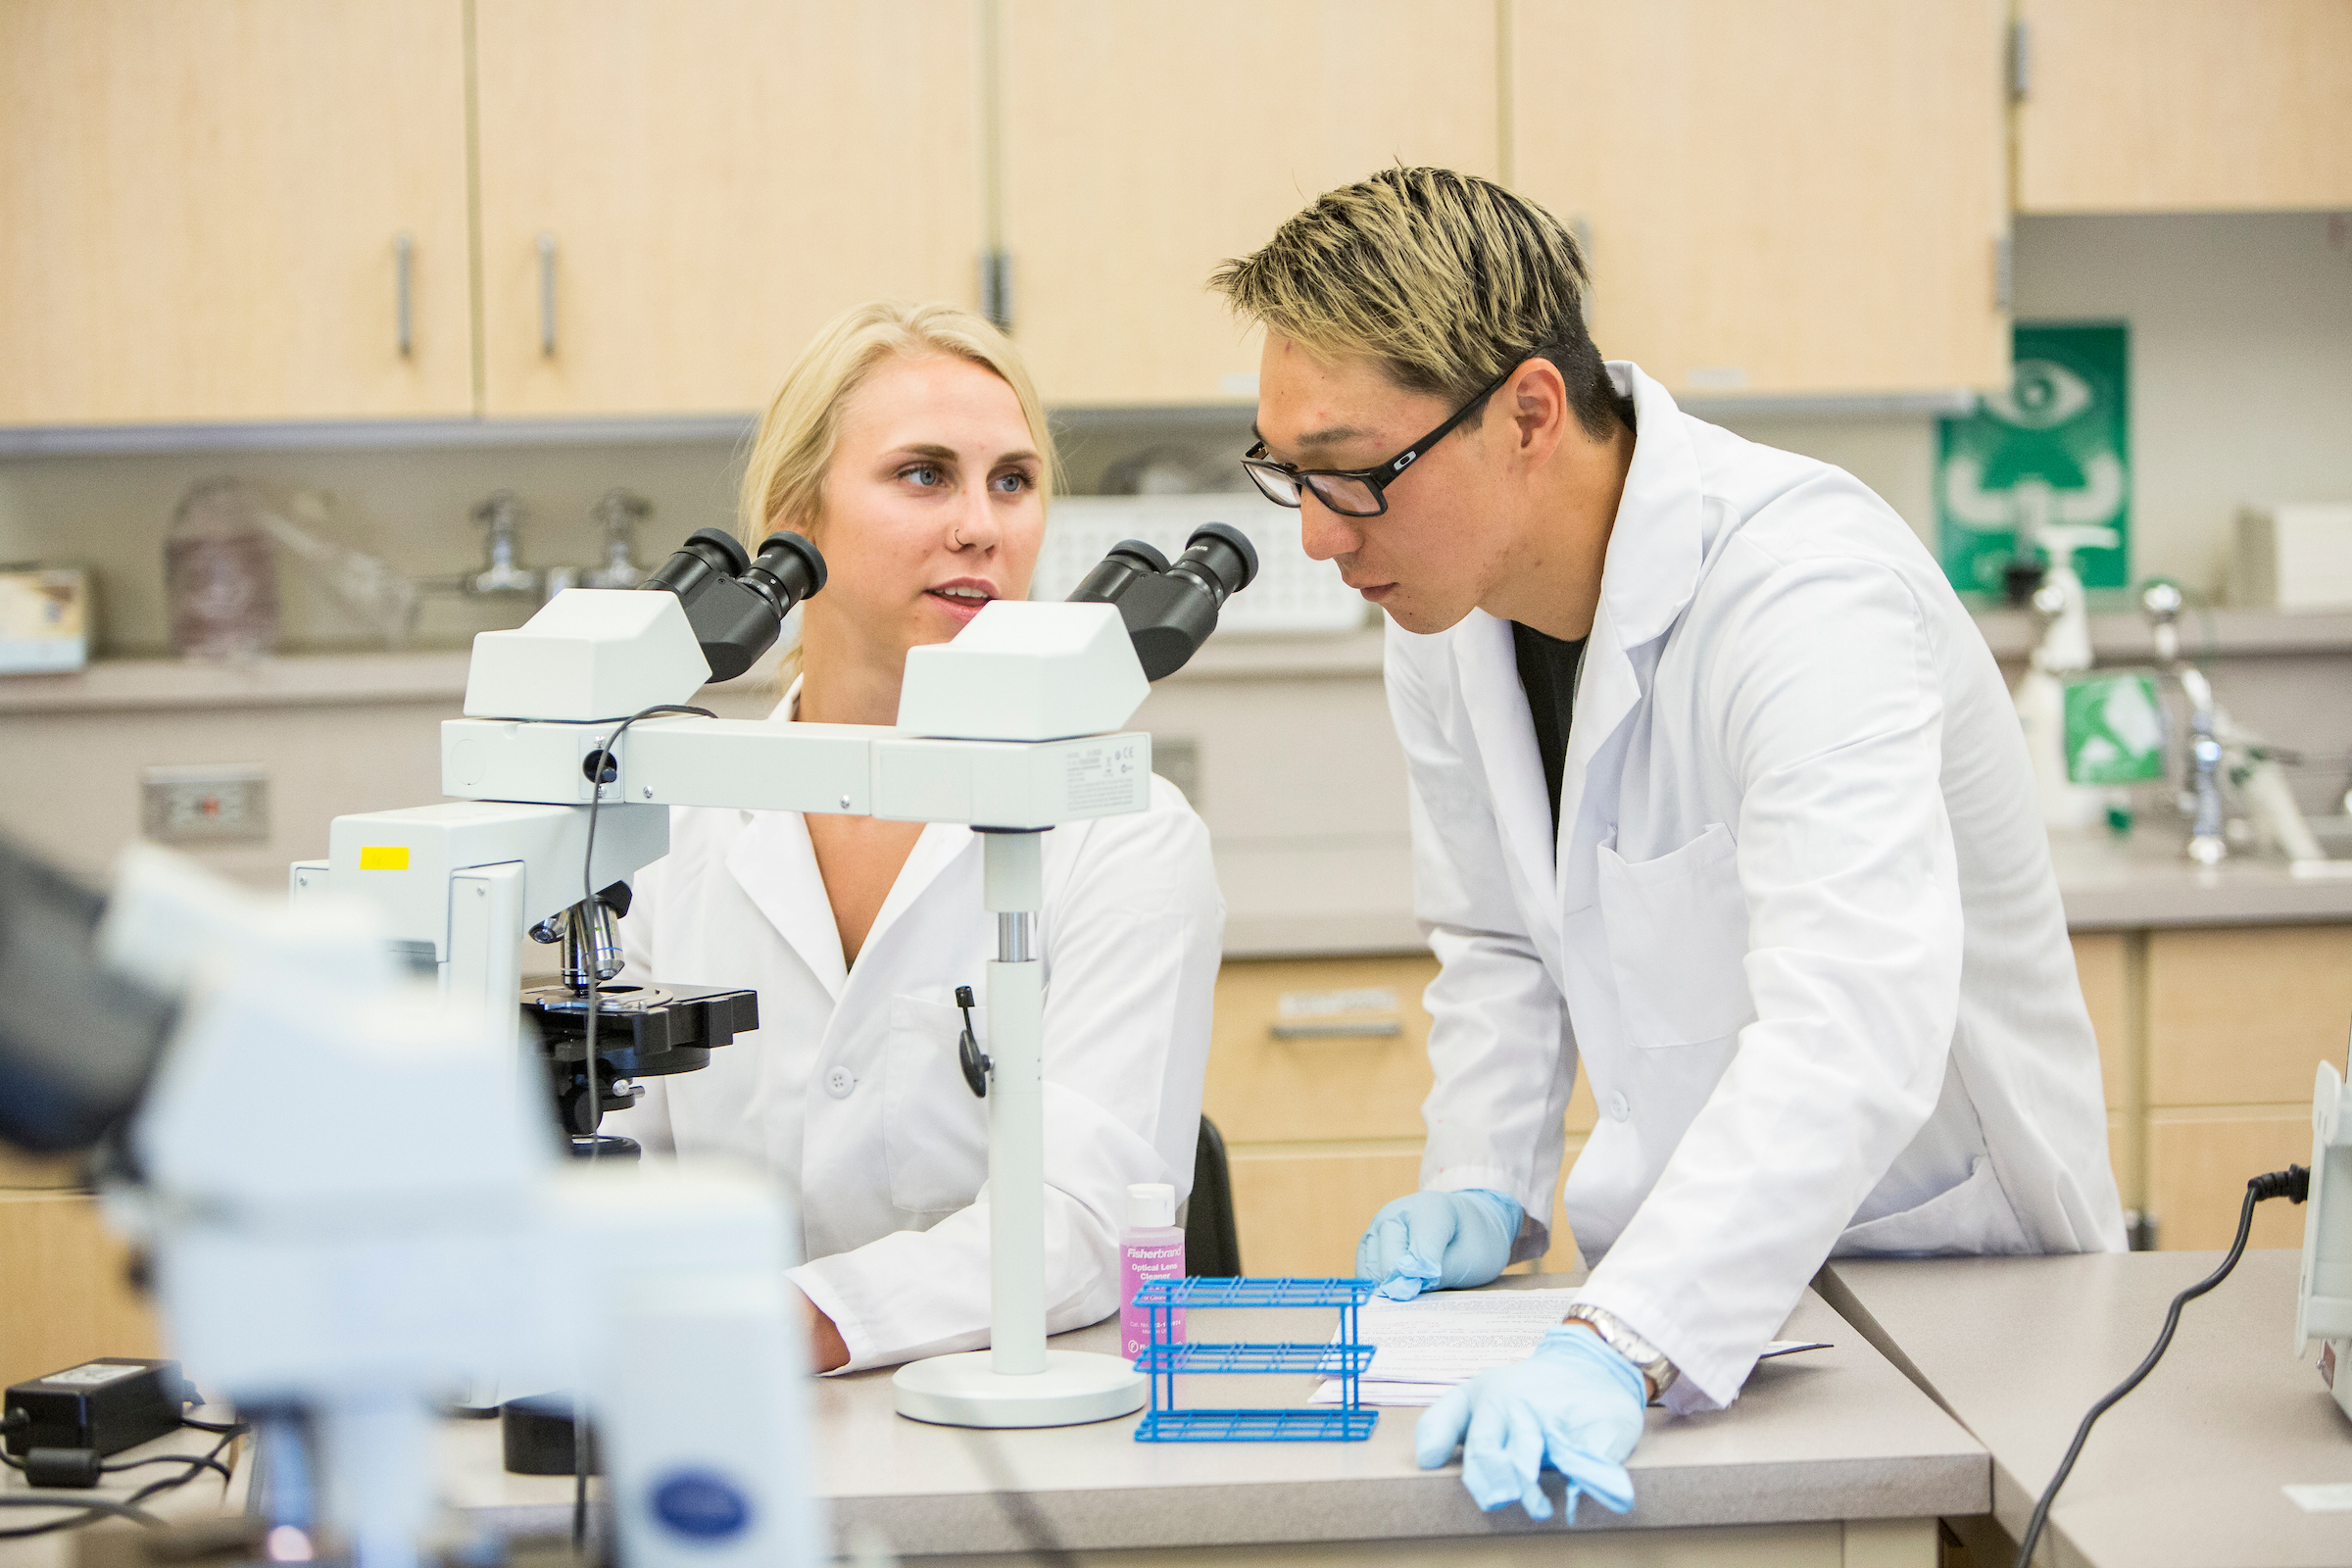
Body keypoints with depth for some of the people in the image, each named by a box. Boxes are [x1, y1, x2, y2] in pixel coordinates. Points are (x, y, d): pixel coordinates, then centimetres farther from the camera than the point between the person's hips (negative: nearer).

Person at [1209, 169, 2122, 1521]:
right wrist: (1483, 1191, -3)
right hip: (1684, 1252, 6)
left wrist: (1619, 1348, -47)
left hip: (1941, 1246, -6)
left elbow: (1852, 1029, -37)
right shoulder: (1444, 597, -1)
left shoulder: (1805, 584, -25)